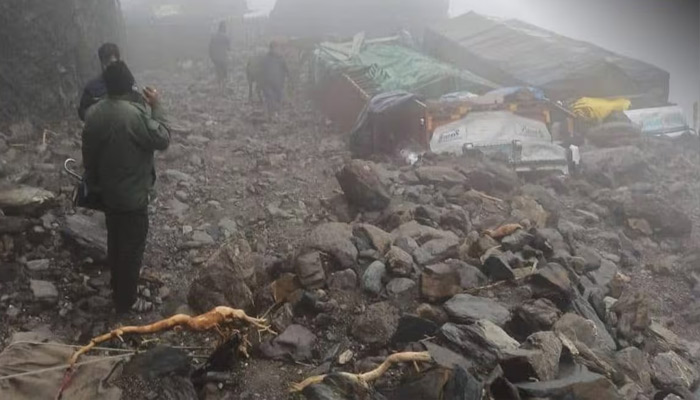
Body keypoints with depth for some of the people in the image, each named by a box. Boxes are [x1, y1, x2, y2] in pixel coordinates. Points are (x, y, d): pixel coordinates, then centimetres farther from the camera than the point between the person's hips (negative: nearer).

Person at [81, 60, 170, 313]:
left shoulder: (93, 113, -3)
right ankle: (125, 301, 19)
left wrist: (93, 183, 18)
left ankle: (117, 288, 45)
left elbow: (88, 154, 5)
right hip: (133, 195, -7)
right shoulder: (137, 114, -26)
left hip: (107, 192, 7)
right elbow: (163, 140, -16)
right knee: (132, 247, 7)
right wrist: (156, 107, -10)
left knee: (115, 240, 25)